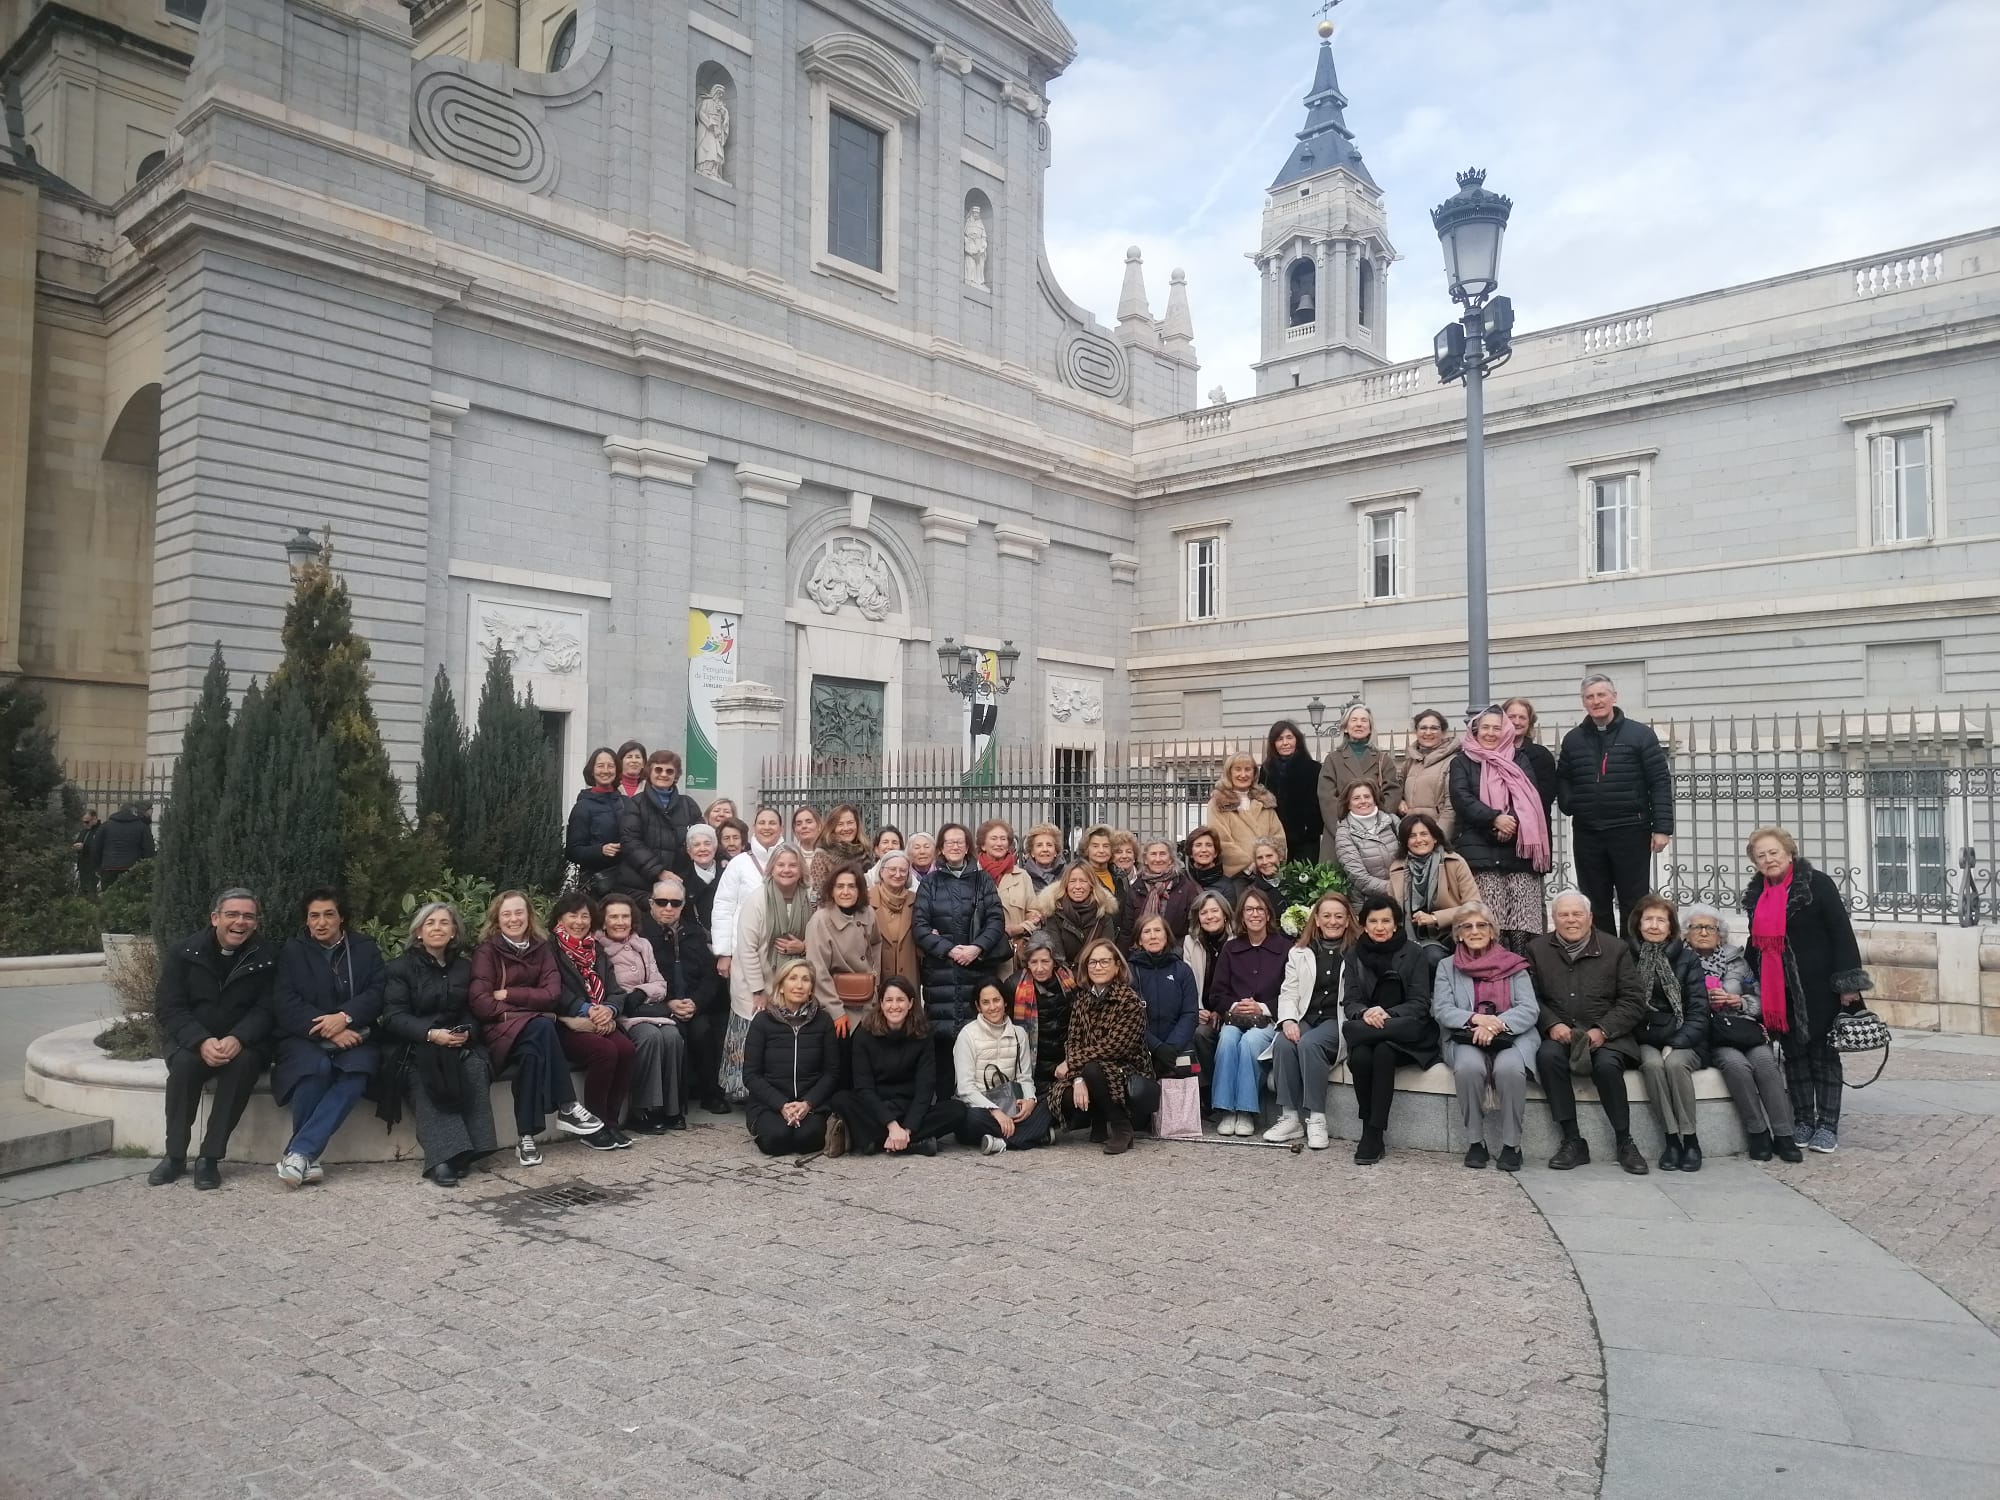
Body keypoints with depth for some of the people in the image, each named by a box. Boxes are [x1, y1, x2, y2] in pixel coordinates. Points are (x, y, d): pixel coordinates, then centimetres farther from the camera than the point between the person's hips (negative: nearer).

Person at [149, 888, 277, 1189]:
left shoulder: (265, 960, 0)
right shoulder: (183, 954, -1)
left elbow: (265, 1011, -6)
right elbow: (168, 1008, -7)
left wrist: (237, 1040, -28)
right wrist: (202, 1041, -25)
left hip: (242, 1043, 0)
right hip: (191, 1040, 1)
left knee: (244, 1062, -33)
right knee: (184, 1063, -33)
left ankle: (210, 1157, -26)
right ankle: (175, 1155, -18)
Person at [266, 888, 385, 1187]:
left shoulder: (365, 948, 12)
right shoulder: (291, 952, 10)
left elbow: (377, 994, 1)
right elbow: (285, 1005, -3)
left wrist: (345, 1017, -19)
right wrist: (326, 1030, -18)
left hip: (353, 1036, 1)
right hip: (304, 1039, -1)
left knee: (358, 1069, -33)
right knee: (317, 1066, -35)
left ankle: (299, 1152, -33)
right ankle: (306, 1157, -23)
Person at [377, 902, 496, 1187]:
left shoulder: (464, 966, 16)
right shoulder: (401, 967, 3)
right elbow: (393, 1017, -8)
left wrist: (467, 1032, -11)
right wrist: (431, 1034, -24)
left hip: (458, 1045, 3)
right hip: (414, 1049, -3)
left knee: (476, 1067, -30)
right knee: (425, 1080, -35)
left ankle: (465, 1152, -30)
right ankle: (443, 1157, -42)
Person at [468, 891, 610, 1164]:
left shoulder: (541, 948, 13)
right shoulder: (487, 951, 3)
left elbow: (552, 994, 1)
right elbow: (479, 1002, -10)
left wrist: (508, 994, -7)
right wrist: (529, 1008, -13)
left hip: (535, 1030, 3)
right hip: (502, 1030, -3)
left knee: (532, 1053, -35)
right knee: (541, 1028, -36)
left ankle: (527, 1136, -34)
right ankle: (568, 1109, -32)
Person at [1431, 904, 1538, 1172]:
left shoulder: (1514, 965, 11)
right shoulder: (1447, 967, 13)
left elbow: (1530, 1009, -1)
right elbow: (1441, 1010, 0)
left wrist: (1497, 1025, -19)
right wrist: (1476, 1019, -19)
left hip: (1511, 1037, 0)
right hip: (1466, 1039, 0)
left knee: (1509, 1067, -34)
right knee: (1469, 1066, -33)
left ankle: (1511, 1145, -18)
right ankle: (1475, 1142, -17)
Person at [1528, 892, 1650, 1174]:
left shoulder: (1615, 949, 7)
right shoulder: (1537, 950, 11)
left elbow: (1633, 1001, 2)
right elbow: (1531, 998, 4)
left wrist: (1602, 1030, -12)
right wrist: (1552, 1024, -15)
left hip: (1607, 1037, -1)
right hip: (1559, 1035, 1)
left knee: (1606, 1064, -33)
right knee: (1547, 1056, -32)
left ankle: (1625, 1143, -13)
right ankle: (1572, 1141, -22)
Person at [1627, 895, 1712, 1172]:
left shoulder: (1687, 958, 4)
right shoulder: (1627, 955, 4)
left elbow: (1698, 1010, -2)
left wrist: (1676, 1044, -15)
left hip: (1683, 1042, 0)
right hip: (1644, 1041, 0)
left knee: (1675, 1063, -31)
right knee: (1653, 1064, -31)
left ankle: (1690, 1140, -18)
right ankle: (1671, 1139, -22)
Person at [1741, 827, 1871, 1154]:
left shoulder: (1816, 883, -7)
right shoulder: (1756, 893, 11)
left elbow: (1841, 933, -10)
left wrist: (1848, 982, -16)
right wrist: (1753, 986, 15)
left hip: (1817, 987, -5)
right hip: (1778, 990, 5)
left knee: (1822, 1053, 2)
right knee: (1793, 1053, 10)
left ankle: (1827, 1125, 8)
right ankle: (1802, 1121, 18)